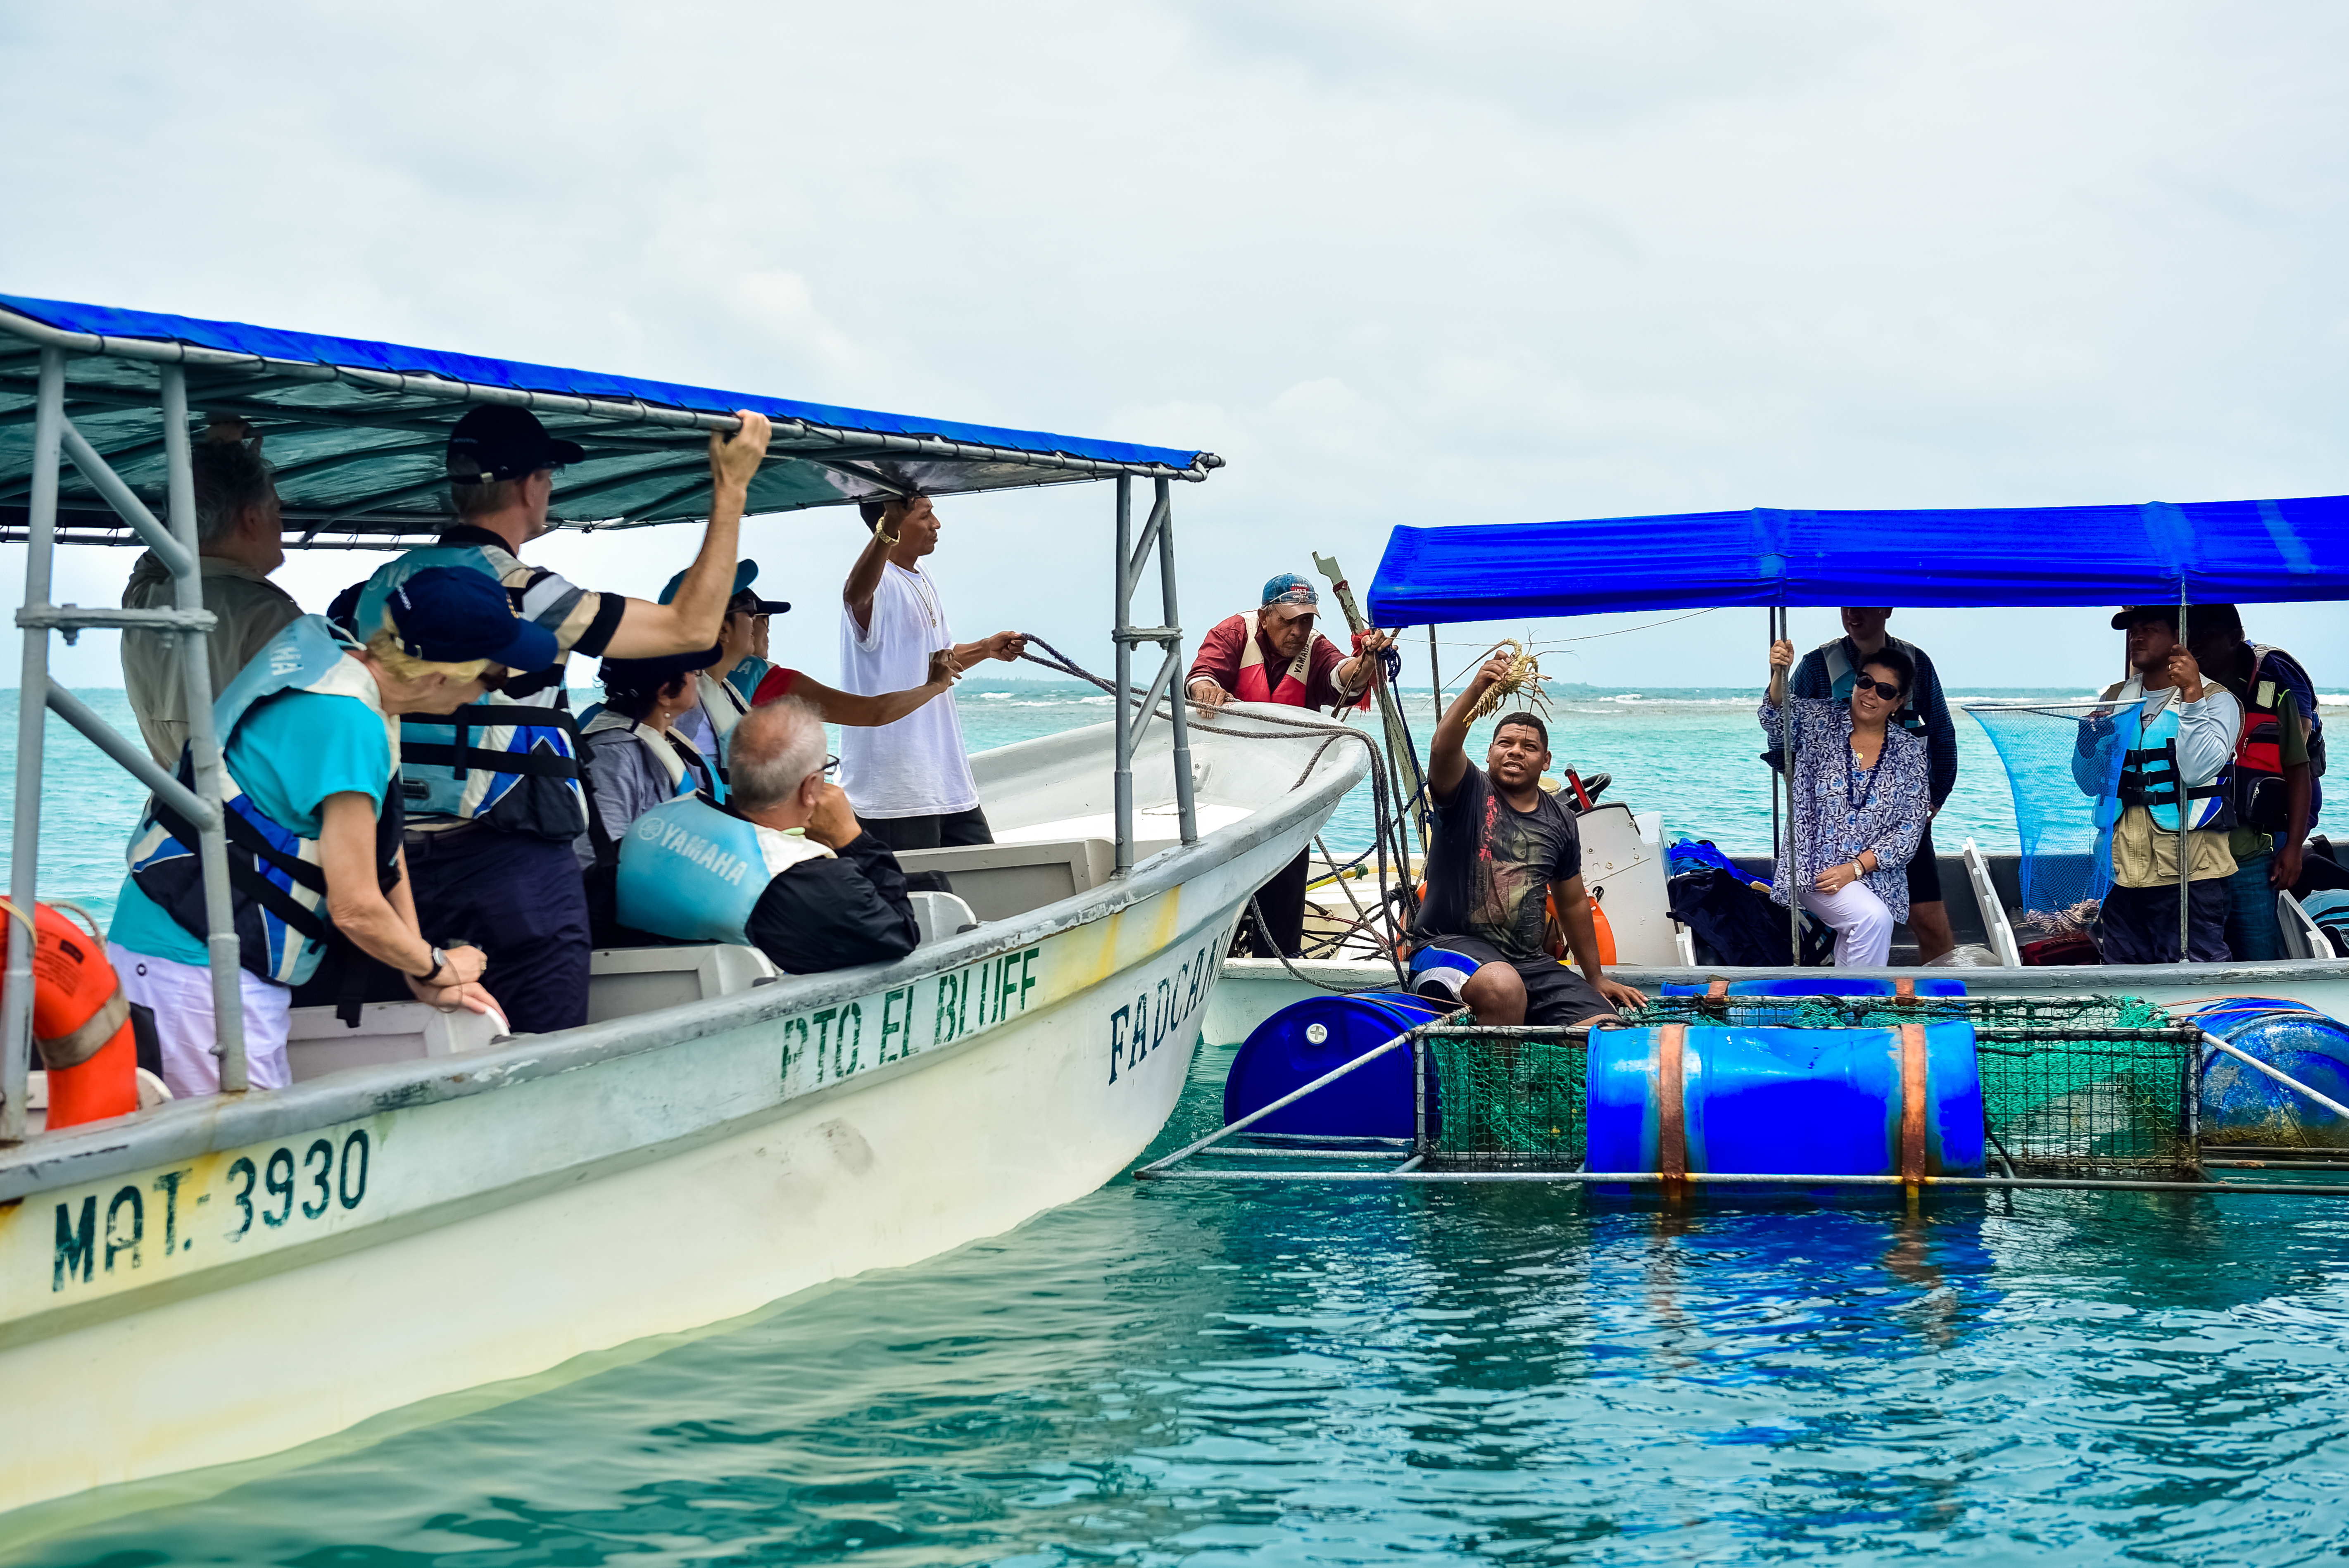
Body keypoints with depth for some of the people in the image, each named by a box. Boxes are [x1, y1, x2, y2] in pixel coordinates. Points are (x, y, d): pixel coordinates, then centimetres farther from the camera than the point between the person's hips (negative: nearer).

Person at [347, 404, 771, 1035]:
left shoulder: (384, 586, 10)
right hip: (511, 861, -7)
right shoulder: (518, 592, -12)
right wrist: (730, 490, -5)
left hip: (407, 858, 7)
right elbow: (692, 627, -9)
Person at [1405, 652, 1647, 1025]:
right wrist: (1477, 689, -39)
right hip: (1451, 945, -5)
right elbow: (1443, 749, -24)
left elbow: (1573, 903, 24)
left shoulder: (1560, 820, 15)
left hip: (1530, 961, 5)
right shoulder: (1470, 792, 0)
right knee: (1504, 986, -40)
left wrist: (1596, 979, 27)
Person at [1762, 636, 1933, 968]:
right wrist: (1779, 676, -43)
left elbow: (1911, 829, 0)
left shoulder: (1910, 752, 4)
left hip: (1876, 876, 3)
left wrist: (1855, 868, -13)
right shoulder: (1820, 722, 1)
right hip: (1816, 867, -3)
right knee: (1873, 917, -27)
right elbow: (1778, 721, -21)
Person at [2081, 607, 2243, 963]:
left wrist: (2191, 695, -17)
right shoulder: (2115, 700, 16)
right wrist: (2089, 743, -5)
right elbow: (2090, 783, 15)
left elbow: (2197, 771, -16)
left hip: (2188, 868, -5)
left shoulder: (2215, 700, 0)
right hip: (2122, 866, 5)